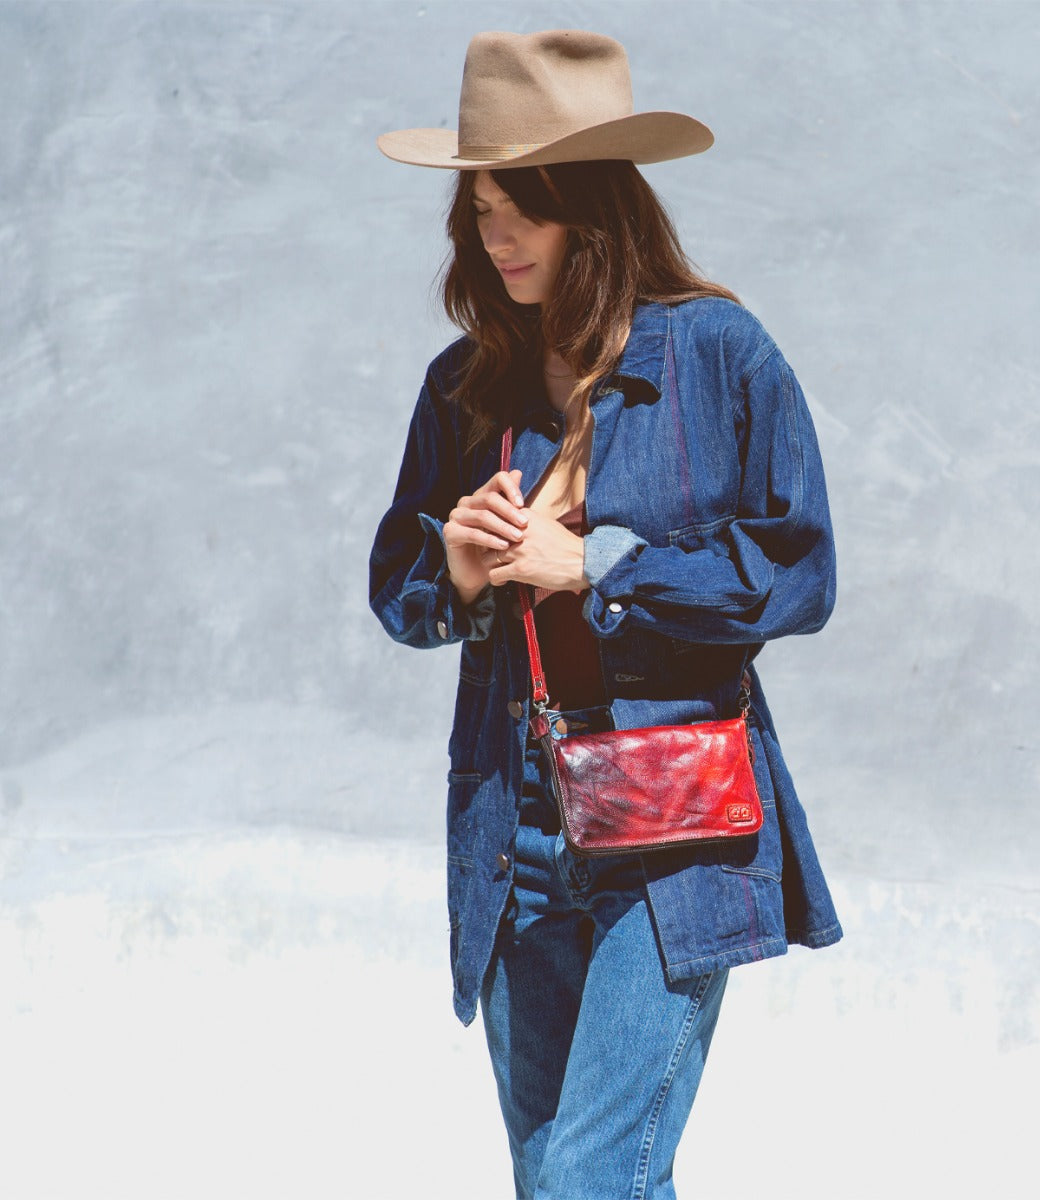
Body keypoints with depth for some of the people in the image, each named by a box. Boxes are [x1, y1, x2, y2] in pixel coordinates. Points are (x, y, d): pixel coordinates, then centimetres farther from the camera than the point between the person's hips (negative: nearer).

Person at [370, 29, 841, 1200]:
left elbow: (796, 575, -7)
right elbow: (395, 588, 15)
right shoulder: (465, 381, 8)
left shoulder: (718, 351, -4)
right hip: (512, 826, 5)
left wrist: (589, 568, -12)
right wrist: (457, 567, -8)